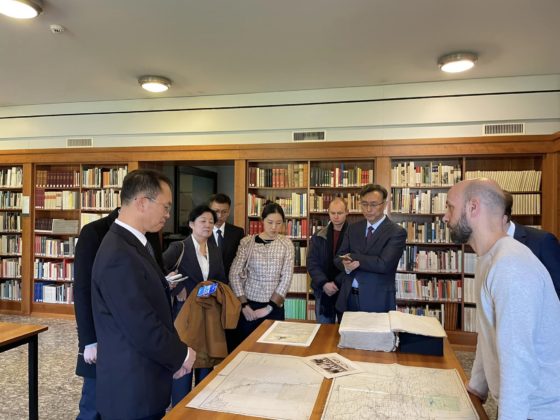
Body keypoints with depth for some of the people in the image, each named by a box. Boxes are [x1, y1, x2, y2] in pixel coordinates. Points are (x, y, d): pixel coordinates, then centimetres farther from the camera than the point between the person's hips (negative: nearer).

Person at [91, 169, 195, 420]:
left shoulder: (131, 244, 6)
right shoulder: (119, 256, -26)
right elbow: (141, 328, -26)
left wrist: (173, 355, 3)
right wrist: (181, 355, -10)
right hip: (132, 389, -9)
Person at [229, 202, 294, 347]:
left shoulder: (286, 244, -2)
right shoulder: (247, 242, -5)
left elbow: (286, 278, -5)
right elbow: (234, 274, -4)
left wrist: (269, 307, -8)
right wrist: (244, 305, -8)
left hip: (274, 306, 1)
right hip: (249, 304, -1)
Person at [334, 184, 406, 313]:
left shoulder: (397, 232, -9)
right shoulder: (353, 228, 8)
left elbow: (384, 264, -20)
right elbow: (339, 258, 5)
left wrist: (352, 257, -12)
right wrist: (346, 265, -19)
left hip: (377, 301, -4)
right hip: (348, 297, 4)